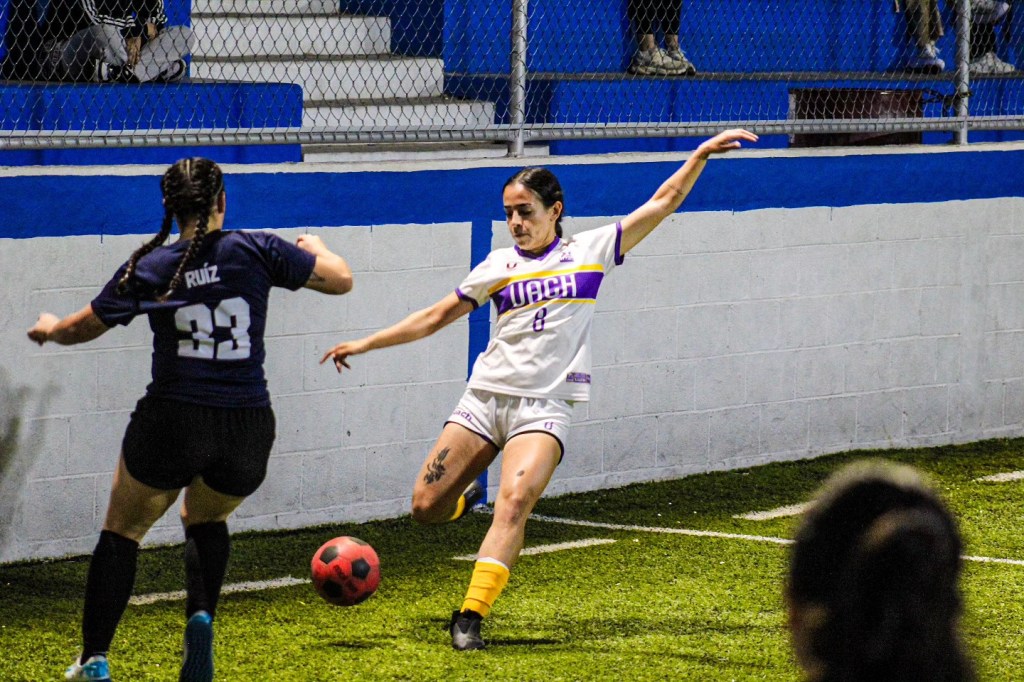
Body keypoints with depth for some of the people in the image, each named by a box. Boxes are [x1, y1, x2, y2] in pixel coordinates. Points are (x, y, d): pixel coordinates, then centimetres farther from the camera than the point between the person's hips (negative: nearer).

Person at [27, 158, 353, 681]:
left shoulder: (148, 268, 0)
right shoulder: (256, 251, -3)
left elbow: (83, 328, 13)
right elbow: (341, 279, 5)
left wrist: (49, 329, 36)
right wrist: (315, 248, 27)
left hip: (171, 422, -1)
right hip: (247, 429, 1)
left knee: (122, 530, 17)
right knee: (206, 520, 28)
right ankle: (201, 617, 2)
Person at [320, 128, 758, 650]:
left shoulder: (591, 250, 7)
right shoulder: (499, 267, 10)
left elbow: (661, 203, 7)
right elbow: (435, 318, 17)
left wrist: (700, 154, -3)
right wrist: (366, 343, 15)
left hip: (545, 407, -3)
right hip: (485, 397, 3)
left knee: (513, 503, -25)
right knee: (426, 507, -3)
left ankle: (470, 617, -23)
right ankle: (467, 498, 33)